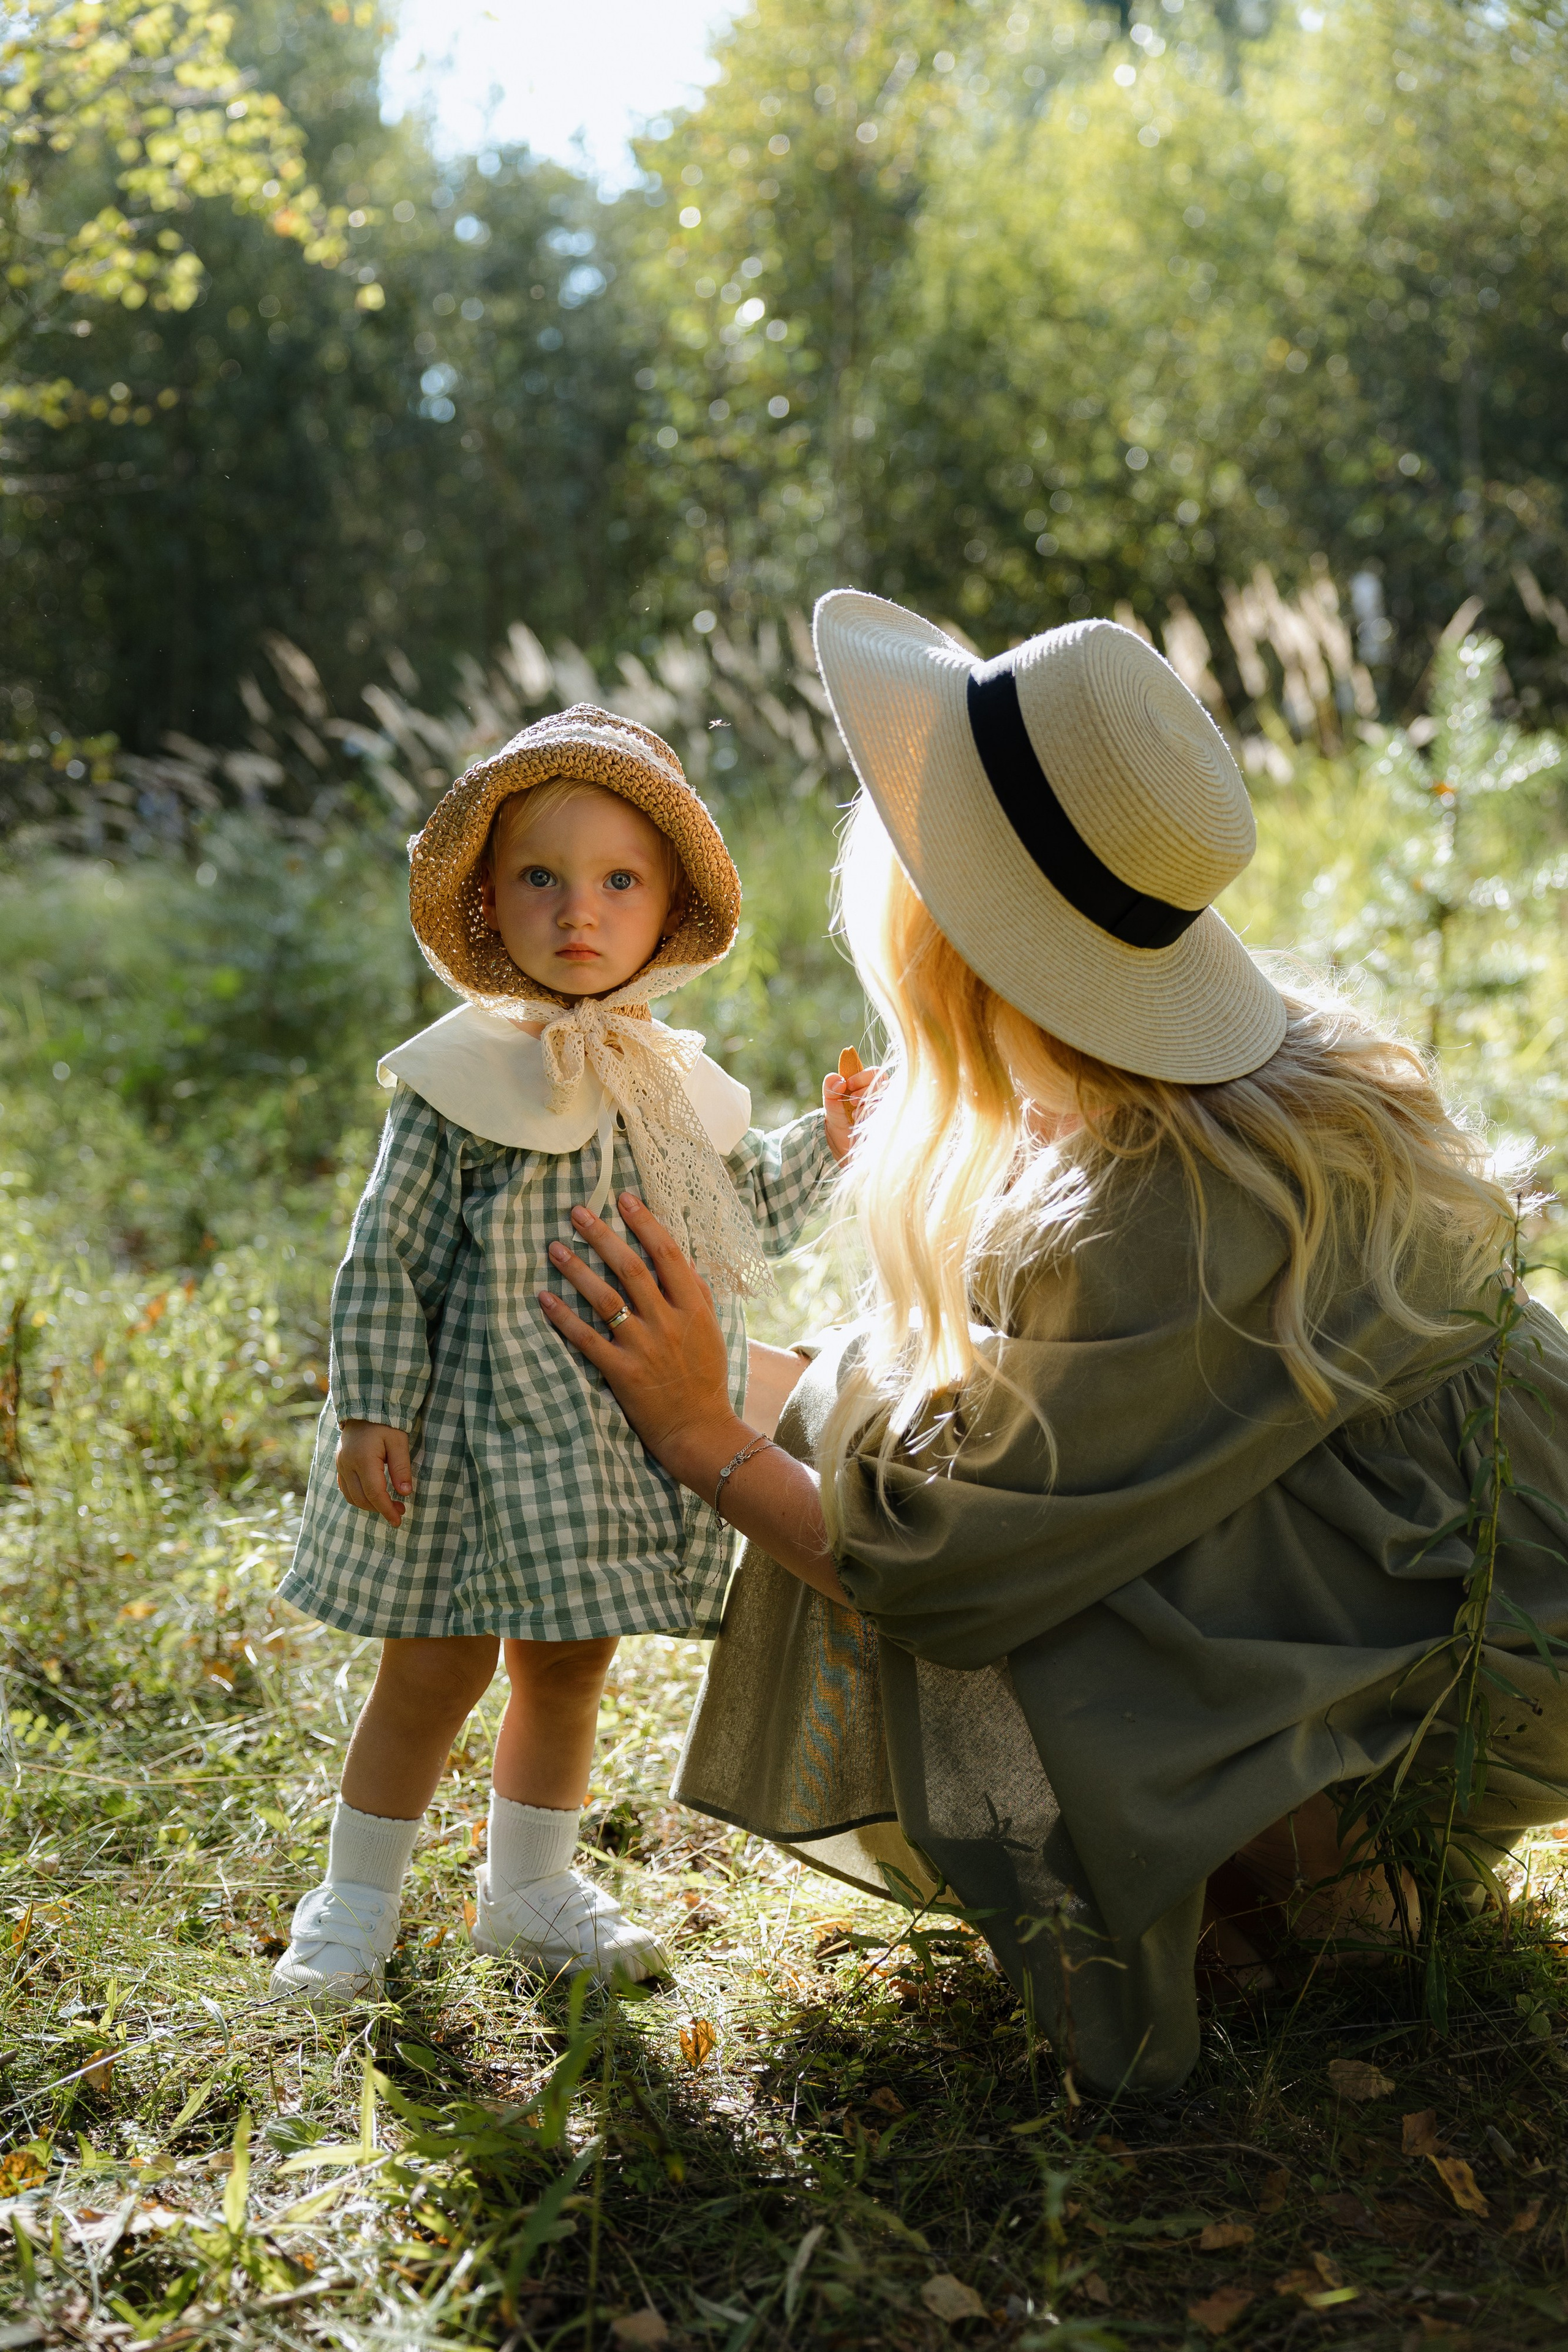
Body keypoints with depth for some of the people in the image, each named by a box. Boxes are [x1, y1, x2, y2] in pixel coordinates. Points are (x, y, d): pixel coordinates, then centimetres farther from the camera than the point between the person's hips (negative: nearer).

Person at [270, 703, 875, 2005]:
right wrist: (371, 1412, -14)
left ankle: (530, 1885, 35)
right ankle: (355, 1902, 24)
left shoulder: (675, 1081, 7)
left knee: (569, 1662, 16)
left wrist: (820, 1145, 9)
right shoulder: (461, 1080, -10)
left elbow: (734, 1218, 20)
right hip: (477, 1432, -5)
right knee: (435, 1670, 3)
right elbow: (385, 1258, -9)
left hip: (623, 1442, 5)